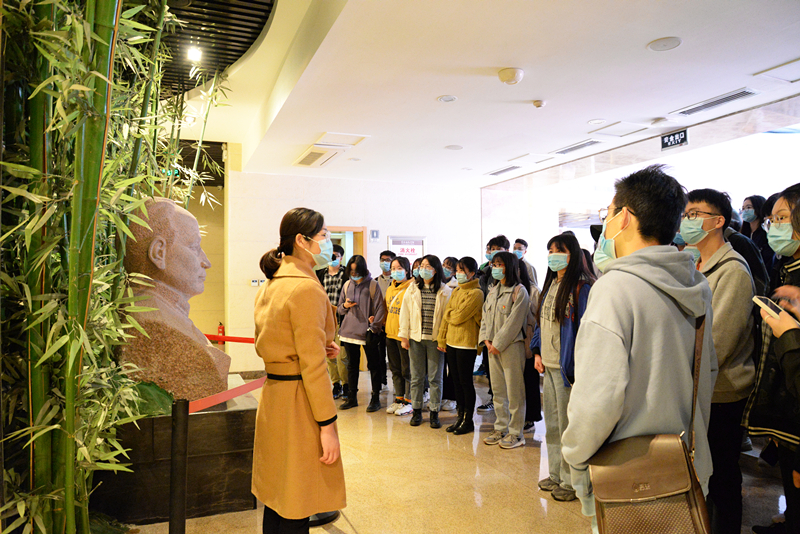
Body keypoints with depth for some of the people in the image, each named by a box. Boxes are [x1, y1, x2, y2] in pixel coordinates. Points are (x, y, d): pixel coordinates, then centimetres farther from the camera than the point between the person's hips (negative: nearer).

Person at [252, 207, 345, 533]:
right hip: (299, 400, -9)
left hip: (272, 394, 9)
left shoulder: (270, 285, 9)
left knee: (276, 499, 21)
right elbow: (312, 364, -21)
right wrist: (327, 425, -17)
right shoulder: (307, 288, -18)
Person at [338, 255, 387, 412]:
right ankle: (352, 398, 23)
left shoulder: (372, 285, -4)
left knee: (373, 365, 3)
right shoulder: (347, 285, 10)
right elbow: (340, 310, 18)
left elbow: (380, 308, -5)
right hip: (349, 331, 5)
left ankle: (375, 398, 14)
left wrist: (374, 326, -13)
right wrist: (345, 306, -5)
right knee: (352, 365, 12)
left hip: (367, 332, -4)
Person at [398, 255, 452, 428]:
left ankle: (434, 413, 15)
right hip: (415, 338, 2)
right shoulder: (412, 289, 7)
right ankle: (416, 411, 21)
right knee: (416, 377, 9)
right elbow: (405, 312, 6)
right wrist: (404, 336, 1)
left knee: (435, 378, 4)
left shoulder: (445, 291, -1)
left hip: (435, 339, -2)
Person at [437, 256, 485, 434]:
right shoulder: (456, 291, 12)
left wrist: (449, 314, 1)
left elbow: (458, 317, -18)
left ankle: (468, 420, 15)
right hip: (451, 342, 7)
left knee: (466, 381, 2)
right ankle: (460, 417, 25)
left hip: (467, 343, -7)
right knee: (457, 381, 13)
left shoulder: (476, 293, -12)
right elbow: (446, 316, 12)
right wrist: (442, 339, 9)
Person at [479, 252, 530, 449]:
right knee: (498, 389, 14)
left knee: (514, 391, 0)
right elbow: (485, 317, 15)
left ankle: (516, 433, 10)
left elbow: (514, 322, -15)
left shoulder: (519, 291, -10)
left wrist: (498, 343, -14)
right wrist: (486, 339, 0)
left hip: (511, 346, -7)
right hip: (493, 347, 8)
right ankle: (501, 428, 25)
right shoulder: (493, 291, 14)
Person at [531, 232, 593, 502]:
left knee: (568, 425, 3)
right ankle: (556, 474, 31)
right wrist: (538, 351, 10)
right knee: (552, 424, 17)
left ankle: (571, 481, 18)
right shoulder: (551, 285, 13)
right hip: (549, 366, 8)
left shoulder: (582, 287, -13)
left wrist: (577, 366, -19)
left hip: (567, 367, -8)